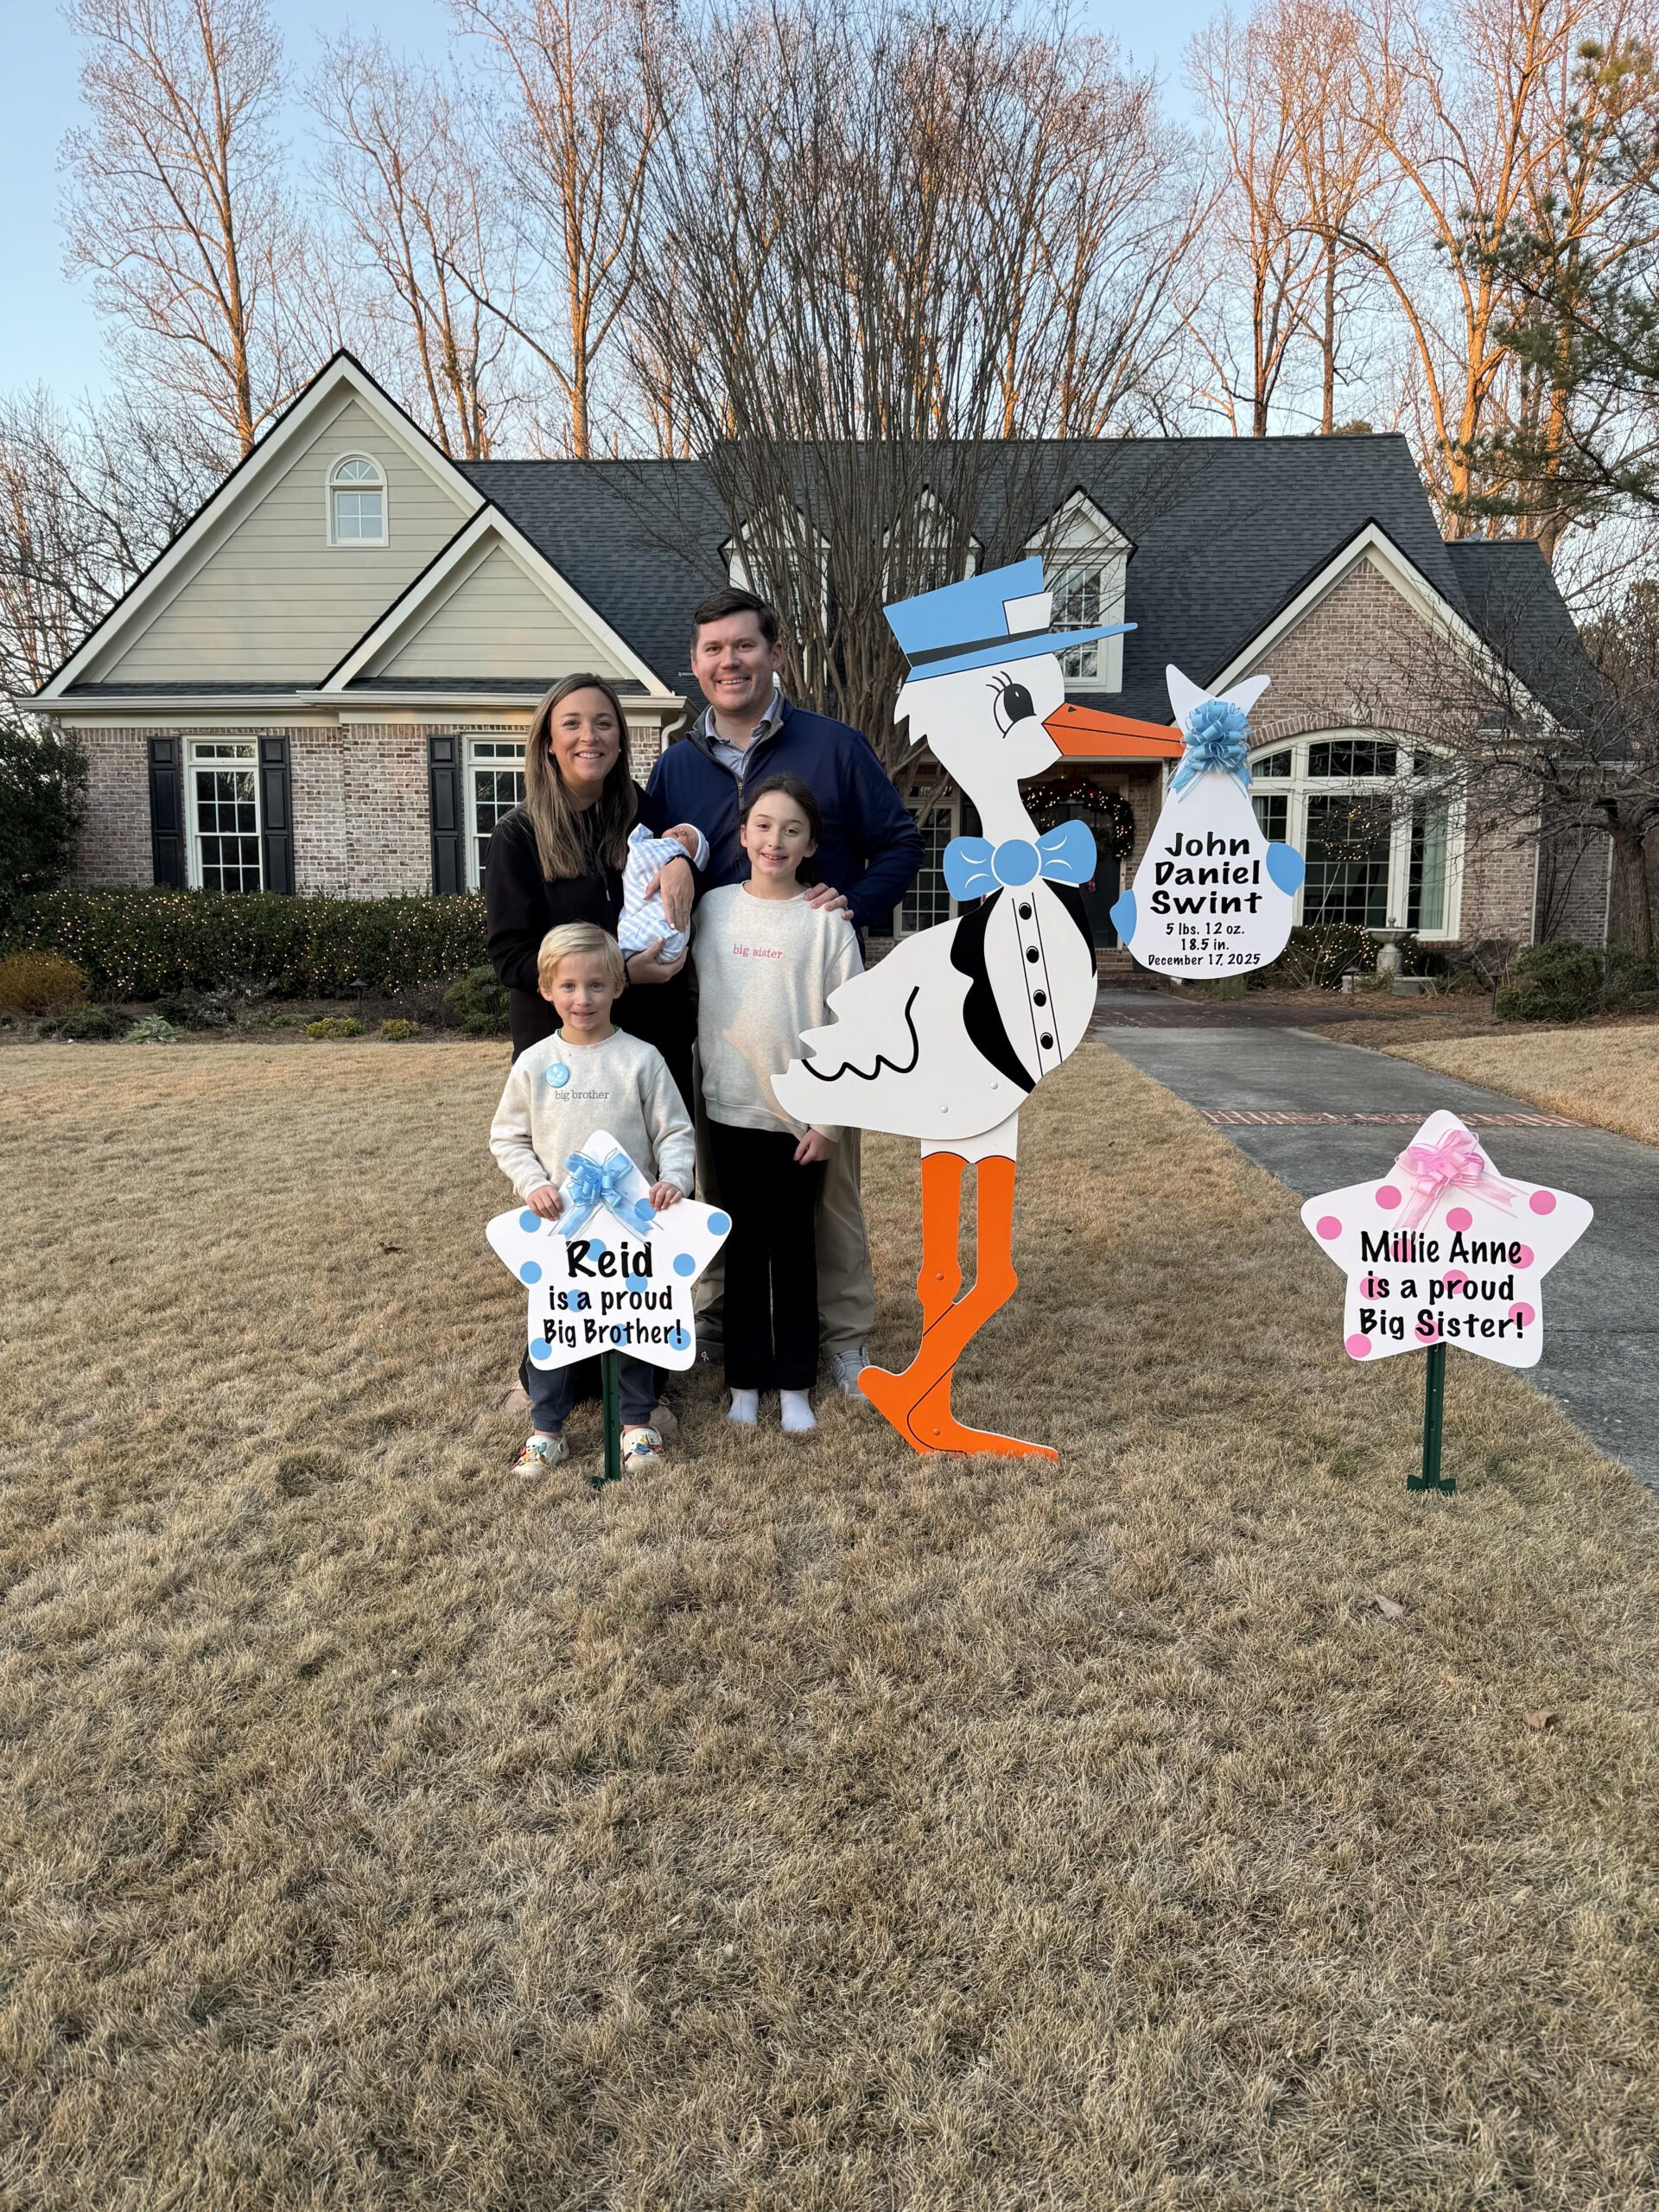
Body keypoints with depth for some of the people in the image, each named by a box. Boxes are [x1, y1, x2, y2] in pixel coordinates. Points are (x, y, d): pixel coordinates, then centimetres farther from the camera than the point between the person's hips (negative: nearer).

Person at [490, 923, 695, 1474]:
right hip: (557, 1223, 1)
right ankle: (547, 1429, 23)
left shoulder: (641, 1059, -5)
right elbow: (507, 1137, 5)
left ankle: (636, 1421, 28)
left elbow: (675, 1131, -2)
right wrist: (532, 1184, -11)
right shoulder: (534, 1064, -1)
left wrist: (674, 1178, -20)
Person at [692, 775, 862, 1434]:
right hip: (731, 1108, 2)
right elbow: (687, 992, 10)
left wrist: (829, 1120, -7)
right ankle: (745, 1379, 21)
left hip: (799, 1116, -2)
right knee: (743, 1245, 10)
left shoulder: (827, 922, -5)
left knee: (794, 1247, 7)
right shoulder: (712, 909, 2)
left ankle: (794, 1383, 18)